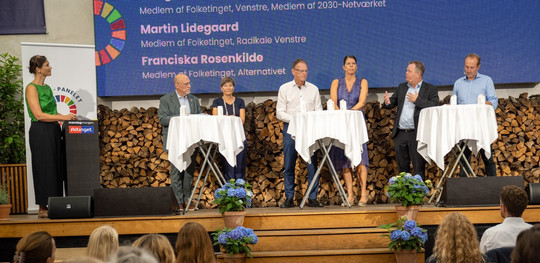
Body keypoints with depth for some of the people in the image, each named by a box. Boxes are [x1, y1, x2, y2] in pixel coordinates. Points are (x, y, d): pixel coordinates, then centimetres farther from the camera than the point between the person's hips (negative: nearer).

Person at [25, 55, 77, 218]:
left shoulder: (47, 88, 15)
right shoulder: (32, 88, -10)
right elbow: (39, 115, -17)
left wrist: (67, 117, 7)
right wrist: (62, 117, -18)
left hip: (54, 131, 8)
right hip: (40, 132, -8)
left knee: (57, 169, 7)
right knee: (44, 169, -4)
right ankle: (42, 209, 3)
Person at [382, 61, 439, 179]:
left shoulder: (430, 89, -1)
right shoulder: (402, 87, 16)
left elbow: (435, 106, -15)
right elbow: (393, 101, 18)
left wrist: (417, 100, -18)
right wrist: (388, 102, -6)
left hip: (416, 134, -5)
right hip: (400, 134, 5)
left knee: (418, 167, -2)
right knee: (402, 166, 11)